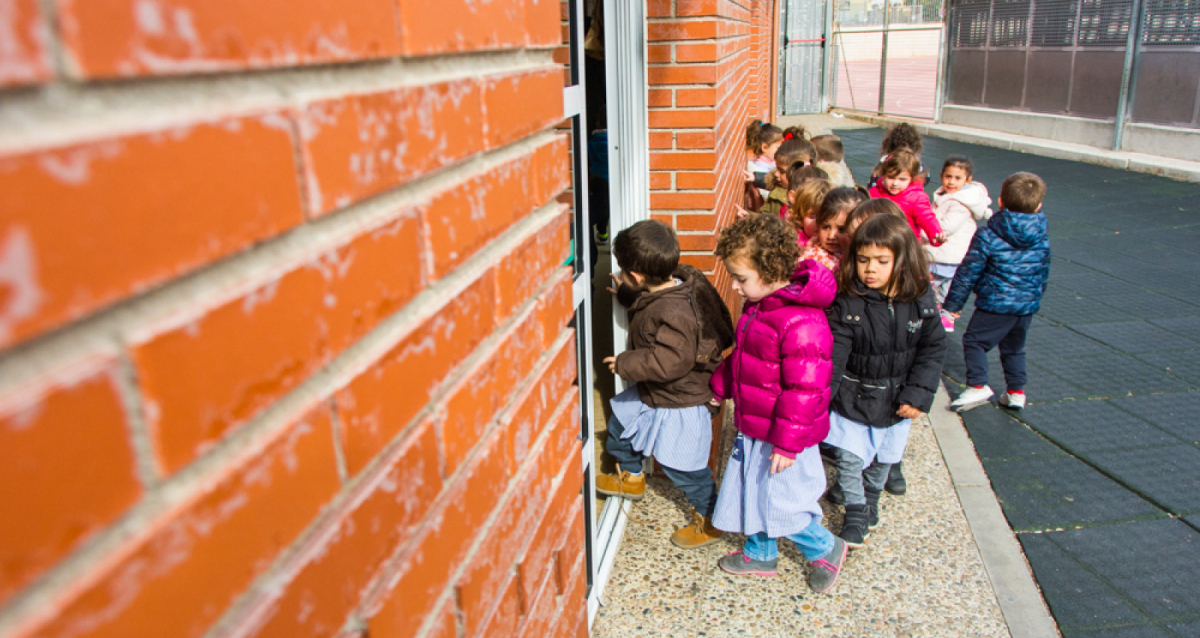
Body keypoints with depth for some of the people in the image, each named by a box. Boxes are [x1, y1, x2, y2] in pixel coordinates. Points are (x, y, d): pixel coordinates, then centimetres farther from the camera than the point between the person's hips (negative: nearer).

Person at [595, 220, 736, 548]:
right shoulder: (671, 286, -7)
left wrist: (626, 363, -28)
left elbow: (671, 361, -39)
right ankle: (630, 478, 48)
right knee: (621, 419, 24)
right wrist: (625, 294, 16)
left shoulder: (674, 313, -38)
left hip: (679, 402, -10)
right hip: (652, 392, 10)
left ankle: (711, 519, 29)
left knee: (680, 463, 6)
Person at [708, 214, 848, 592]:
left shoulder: (801, 323, -29)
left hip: (783, 434, -9)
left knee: (780, 503, 4)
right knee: (752, 491, 21)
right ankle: (760, 554, 42)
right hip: (753, 426, 9)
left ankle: (826, 550, 30)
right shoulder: (758, 305, 2)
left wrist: (787, 444, -22)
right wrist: (720, 386, 22)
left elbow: (804, 389, -26)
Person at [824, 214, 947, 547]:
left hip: (896, 401, 3)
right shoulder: (847, 304, -20)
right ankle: (856, 510, 28)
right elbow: (833, 355, -20)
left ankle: (871, 500, 48)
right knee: (849, 459, 2)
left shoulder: (920, 300, -11)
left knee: (883, 459, 20)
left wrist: (918, 394, -10)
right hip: (853, 399, -2)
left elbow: (933, 349, -3)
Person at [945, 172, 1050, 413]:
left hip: (995, 304, -6)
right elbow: (1043, 275, 14)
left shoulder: (987, 237, -14)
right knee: (1014, 347, 20)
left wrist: (953, 303, -2)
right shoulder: (1042, 241, 3)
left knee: (974, 341, 6)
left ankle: (978, 386, -5)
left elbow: (968, 273, -10)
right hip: (1027, 304, 6)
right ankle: (1016, 392, 23)